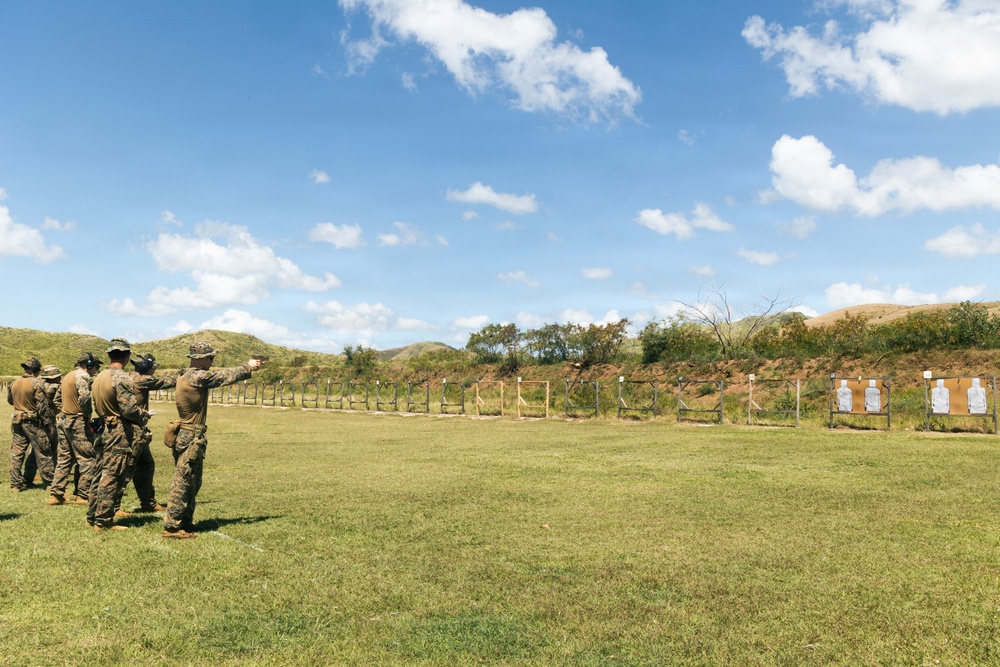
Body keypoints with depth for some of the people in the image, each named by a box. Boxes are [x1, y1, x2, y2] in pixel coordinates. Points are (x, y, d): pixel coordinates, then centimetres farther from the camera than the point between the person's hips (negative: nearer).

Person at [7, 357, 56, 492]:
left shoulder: (14, 383, 5)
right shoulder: (37, 383, -15)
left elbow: (10, 400, 22)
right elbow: (43, 406, -16)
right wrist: (49, 424, -10)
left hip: (17, 421, 6)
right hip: (33, 423, -6)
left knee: (17, 453, 10)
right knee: (42, 454, 3)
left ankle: (16, 484, 12)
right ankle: (49, 483, 9)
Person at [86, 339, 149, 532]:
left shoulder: (99, 377, 11)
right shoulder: (121, 378, -17)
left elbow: (97, 407, 18)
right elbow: (129, 409, -21)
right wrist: (144, 415, -3)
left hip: (104, 431, 9)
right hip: (120, 435, -9)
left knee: (100, 475, 15)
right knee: (112, 477, -4)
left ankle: (92, 516, 22)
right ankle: (104, 521, 0)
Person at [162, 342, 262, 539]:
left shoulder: (185, 375, 11)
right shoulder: (198, 377, -18)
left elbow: (221, 375, 18)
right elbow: (225, 376, -6)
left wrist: (246, 368, 16)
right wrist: (248, 367, 8)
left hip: (187, 437, 10)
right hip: (190, 439, -10)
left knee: (192, 483, 16)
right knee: (183, 483, -3)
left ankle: (185, 524, 24)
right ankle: (172, 526, 4)